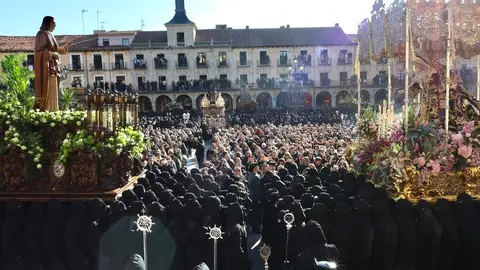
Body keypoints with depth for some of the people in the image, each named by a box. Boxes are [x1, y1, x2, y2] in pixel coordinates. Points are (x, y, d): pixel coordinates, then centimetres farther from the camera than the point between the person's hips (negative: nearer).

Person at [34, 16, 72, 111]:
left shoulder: (50, 35, 20)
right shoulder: (42, 34, -8)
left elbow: (55, 50, 24)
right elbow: (40, 51, -16)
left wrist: (66, 45, 18)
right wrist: (52, 54, -17)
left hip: (53, 67, 10)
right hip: (46, 67, -10)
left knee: (52, 91, 8)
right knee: (47, 90, -11)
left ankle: (51, 111, 10)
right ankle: (44, 110, -9)